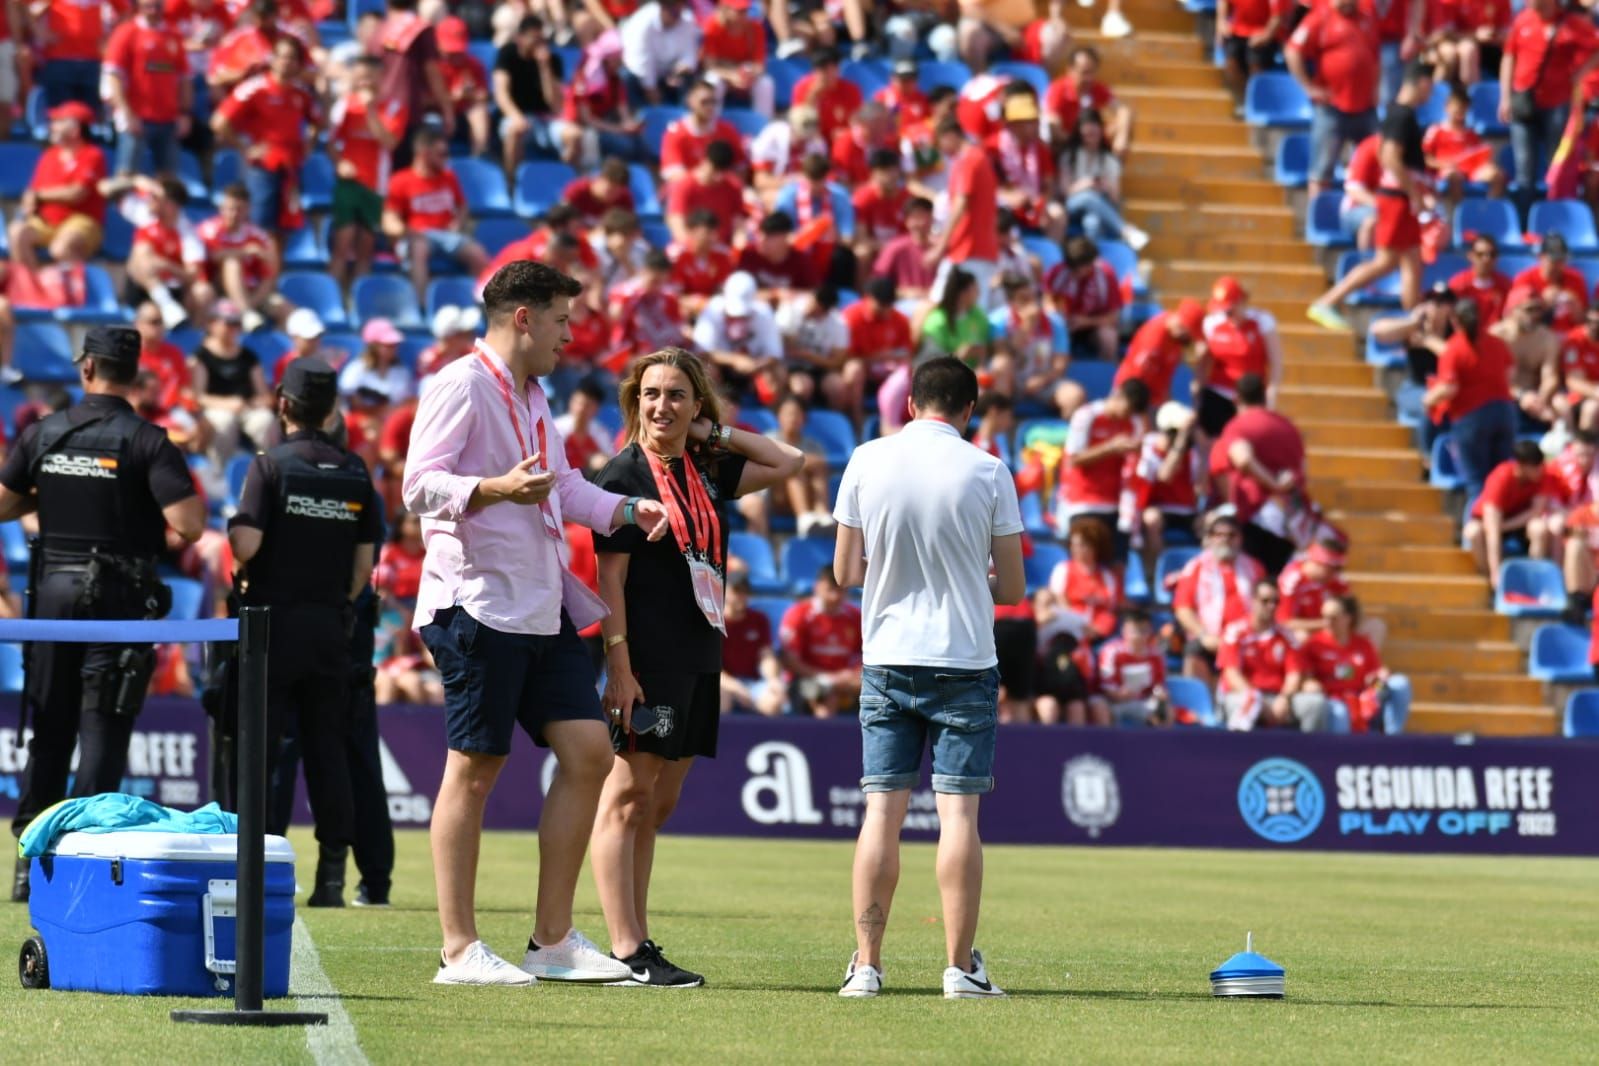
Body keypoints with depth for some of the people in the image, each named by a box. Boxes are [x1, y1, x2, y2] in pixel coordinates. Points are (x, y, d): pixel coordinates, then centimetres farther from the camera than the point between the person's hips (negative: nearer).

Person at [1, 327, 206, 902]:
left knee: (48, 729, 11)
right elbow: (188, 526, -17)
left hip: (53, 590, 4)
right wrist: (195, 501, 5)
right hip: (118, 596, -3)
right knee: (102, 728, -1)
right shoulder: (147, 442, -8)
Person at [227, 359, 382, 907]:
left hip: (274, 619, -4)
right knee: (328, 751, 6)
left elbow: (246, 544, -17)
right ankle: (332, 874, 4)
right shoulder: (355, 472, 6)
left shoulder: (270, 465, -8)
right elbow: (366, 558, 5)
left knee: (256, 745, 0)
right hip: (331, 625, 4)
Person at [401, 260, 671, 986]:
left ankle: (554, 940, 11)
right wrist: (495, 489, -31)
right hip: (479, 604, -9)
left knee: (588, 753, 4)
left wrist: (629, 510, 19)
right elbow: (419, 485, -17)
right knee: (474, 769, -5)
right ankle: (459, 950, 1)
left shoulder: (531, 395, 20)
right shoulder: (461, 386, -8)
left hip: (543, 611, 9)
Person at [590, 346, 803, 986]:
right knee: (627, 800, -6)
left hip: (697, 662, 7)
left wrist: (718, 434, 12)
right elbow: (610, 578, -10)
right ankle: (625, 952, -8)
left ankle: (639, 942, 12)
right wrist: (619, 666, -17)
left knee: (659, 806, 9)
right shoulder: (623, 476, -6)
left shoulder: (706, 473, 13)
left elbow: (790, 462, 23)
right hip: (646, 662, -7)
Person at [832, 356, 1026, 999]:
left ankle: (866, 964, 1)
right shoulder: (987, 472, -4)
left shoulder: (866, 462, 0)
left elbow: (845, 571, 6)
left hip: (886, 658, 2)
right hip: (965, 659, -2)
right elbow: (1012, 588, 0)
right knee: (959, 810, -1)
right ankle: (961, 967, -2)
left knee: (882, 810, 4)